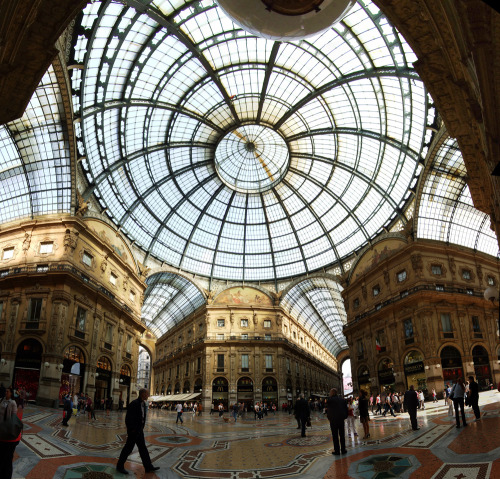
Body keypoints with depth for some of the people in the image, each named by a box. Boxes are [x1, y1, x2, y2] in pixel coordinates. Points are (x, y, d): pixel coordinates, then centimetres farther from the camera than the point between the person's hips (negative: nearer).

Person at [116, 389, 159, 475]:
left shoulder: (143, 404, 8)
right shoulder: (134, 403, -21)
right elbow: (128, 418, -21)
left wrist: (141, 427, 14)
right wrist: (131, 429, -18)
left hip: (139, 430, 9)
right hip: (133, 431, -9)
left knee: (143, 448, 13)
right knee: (128, 448, 2)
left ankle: (148, 467, 20)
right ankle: (120, 466, 19)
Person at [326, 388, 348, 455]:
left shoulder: (330, 400, -10)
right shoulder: (342, 399, 4)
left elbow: (328, 410, -6)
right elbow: (346, 409, 7)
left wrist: (329, 417, 7)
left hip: (333, 420, -4)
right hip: (341, 419, 4)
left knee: (335, 436, 3)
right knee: (342, 435, 14)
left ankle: (337, 451, 6)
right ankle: (343, 450, 20)